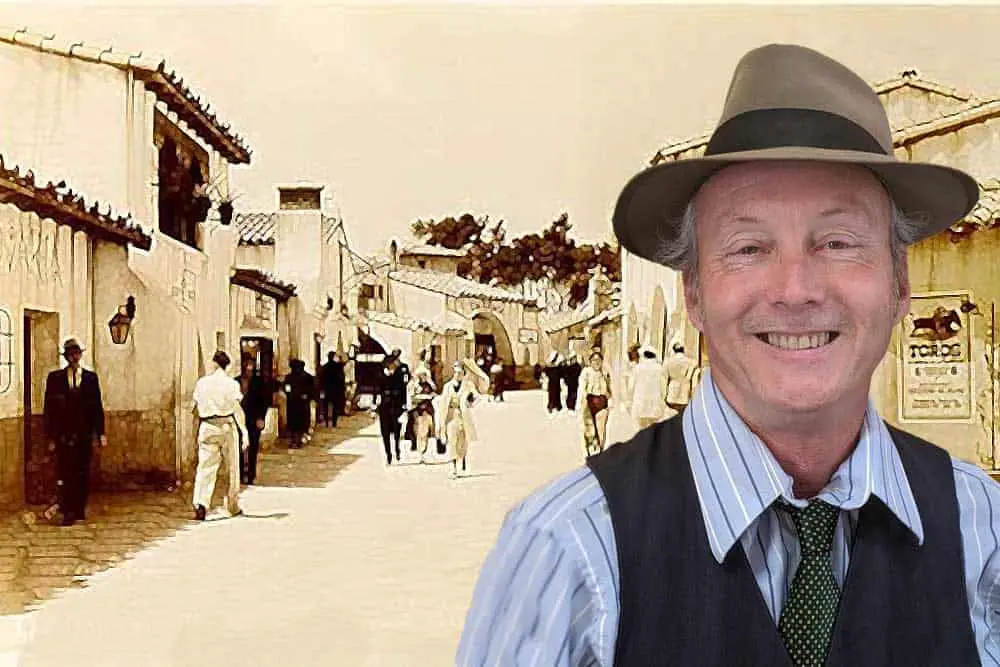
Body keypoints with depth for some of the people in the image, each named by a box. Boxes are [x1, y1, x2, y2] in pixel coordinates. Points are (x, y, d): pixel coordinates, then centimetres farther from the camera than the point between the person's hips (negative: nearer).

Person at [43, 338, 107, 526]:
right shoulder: (55, 378, 5)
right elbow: (48, 408, 4)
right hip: (63, 434, -1)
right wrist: (50, 436, -2)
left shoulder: (91, 377, 9)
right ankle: (68, 512, -4)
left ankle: (80, 510, 12)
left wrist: (100, 433, 3)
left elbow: (97, 406, 8)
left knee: (83, 474, 4)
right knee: (65, 474, -7)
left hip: (85, 434, 1)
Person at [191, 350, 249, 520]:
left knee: (205, 467, -2)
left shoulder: (201, 382, 2)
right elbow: (238, 410, -10)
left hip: (207, 427, 1)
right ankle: (233, 506, 21)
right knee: (232, 468, 13)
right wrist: (244, 432, -10)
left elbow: (197, 407, 10)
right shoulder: (231, 384, -5)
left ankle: (201, 503, -21)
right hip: (227, 426, -1)